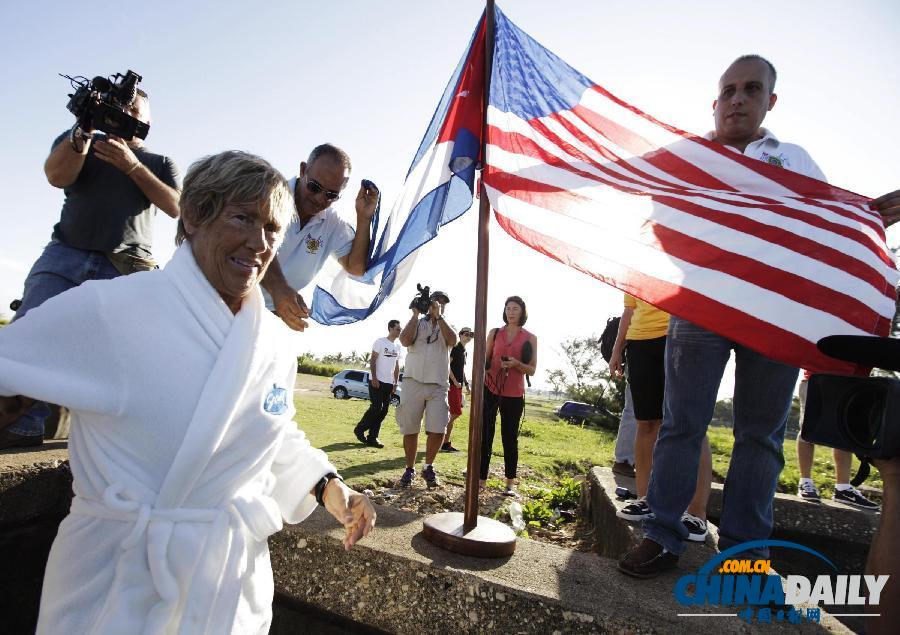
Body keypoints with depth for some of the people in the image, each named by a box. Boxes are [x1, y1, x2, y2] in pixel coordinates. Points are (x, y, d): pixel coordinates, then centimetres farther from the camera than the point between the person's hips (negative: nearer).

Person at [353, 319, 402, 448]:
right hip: (377, 381, -7)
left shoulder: (397, 347, 15)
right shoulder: (380, 342, -4)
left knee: (383, 411, 4)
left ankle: (372, 437, 11)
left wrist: (396, 383, 10)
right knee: (376, 408, -10)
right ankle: (359, 429, 9)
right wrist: (374, 378, -16)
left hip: (389, 383, 7)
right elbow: (372, 360, -9)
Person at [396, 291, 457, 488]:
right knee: (410, 429, 4)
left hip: (438, 386, 1)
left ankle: (428, 467, 15)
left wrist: (438, 316, -11)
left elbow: (452, 341, -10)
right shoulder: (417, 323, 11)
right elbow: (405, 341, -10)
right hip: (413, 383, 0)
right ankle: (410, 469, 21)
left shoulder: (446, 326, 14)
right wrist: (416, 314, -6)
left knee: (438, 430, -7)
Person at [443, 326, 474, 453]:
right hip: (453, 385, -9)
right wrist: (455, 381, -20)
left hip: (459, 385, 9)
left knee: (454, 414, 9)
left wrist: (466, 385, 20)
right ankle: (445, 443, -4)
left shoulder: (464, 351, 19)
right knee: (456, 413, -11)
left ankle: (446, 443, 15)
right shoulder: (455, 348, -8)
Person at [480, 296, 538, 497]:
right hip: (489, 389, 1)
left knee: (510, 438, 4)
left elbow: (532, 369, 3)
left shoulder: (530, 338, 4)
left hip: (514, 394, -1)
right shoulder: (494, 333, 8)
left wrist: (516, 364, -16)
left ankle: (510, 483, 13)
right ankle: (481, 479, 10)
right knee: (485, 435, 1)